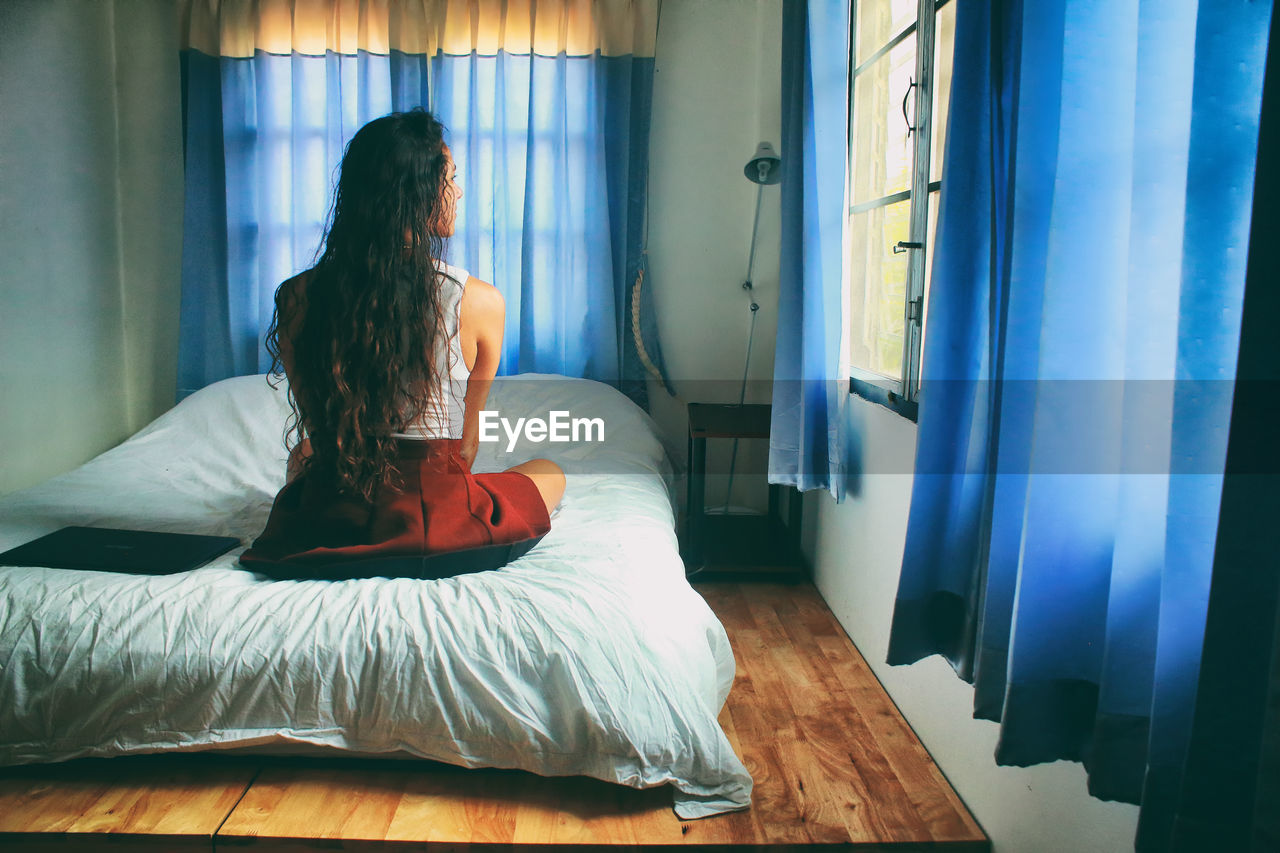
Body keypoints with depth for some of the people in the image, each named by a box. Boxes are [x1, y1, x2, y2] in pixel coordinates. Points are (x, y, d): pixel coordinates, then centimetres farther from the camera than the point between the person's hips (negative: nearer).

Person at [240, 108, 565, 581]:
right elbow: (467, 441, -2)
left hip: (324, 529, 5)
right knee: (551, 470, 26)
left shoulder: (297, 298, -11)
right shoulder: (479, 302, -17)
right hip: (439, 537, -5)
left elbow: (317, 430, 5)